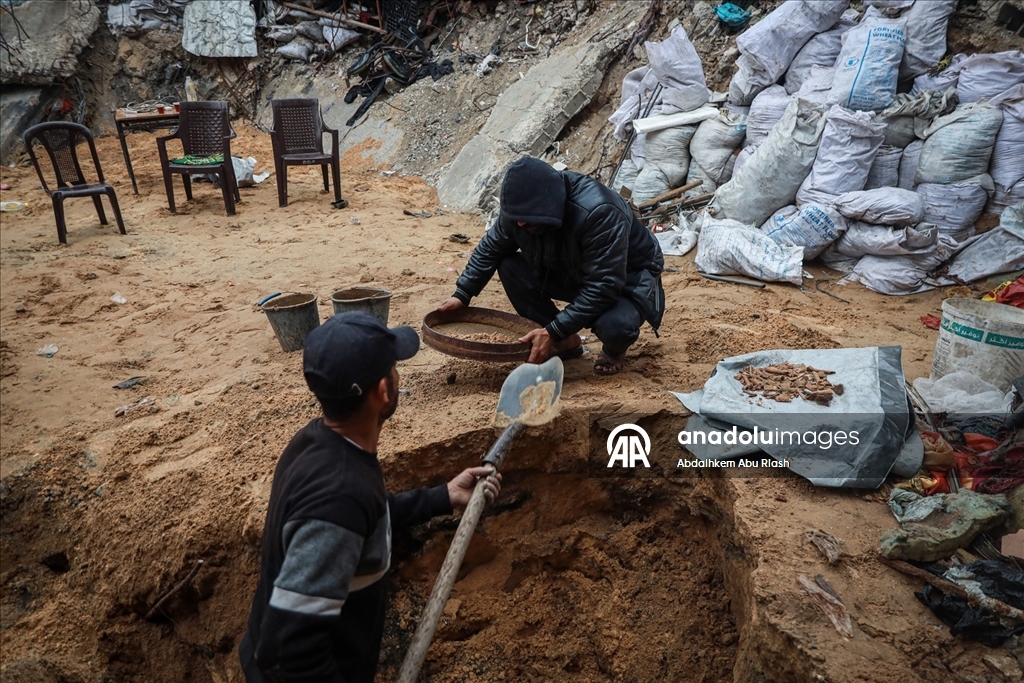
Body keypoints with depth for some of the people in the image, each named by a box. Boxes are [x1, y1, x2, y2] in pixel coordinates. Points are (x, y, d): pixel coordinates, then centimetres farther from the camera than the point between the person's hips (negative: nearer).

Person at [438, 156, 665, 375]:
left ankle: (614, 351, 1)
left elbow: (603, 287, -37)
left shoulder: (599, 213, -37)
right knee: (510, 268, -13)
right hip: (573, 273, 7)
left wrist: (553, 331, -37)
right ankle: (566, 342, 1)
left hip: (629, 277, -6)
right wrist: (463, 294, -6)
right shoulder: (521, 208, -17)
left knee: (614, 324, -39)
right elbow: (490, 248, 1)